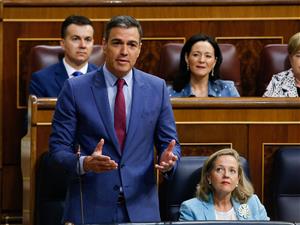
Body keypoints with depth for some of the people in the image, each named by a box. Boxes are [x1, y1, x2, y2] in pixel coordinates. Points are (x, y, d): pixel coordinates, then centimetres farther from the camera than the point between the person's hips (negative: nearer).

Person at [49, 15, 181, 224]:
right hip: (91, 207, -2)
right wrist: (84, 163, -22)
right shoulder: (75, 88, -3)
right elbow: (59, 147, -2)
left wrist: (168, 160, -14)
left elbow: (169, 143, 9)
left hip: (141, 207, 2)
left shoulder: (156, 88, 4)